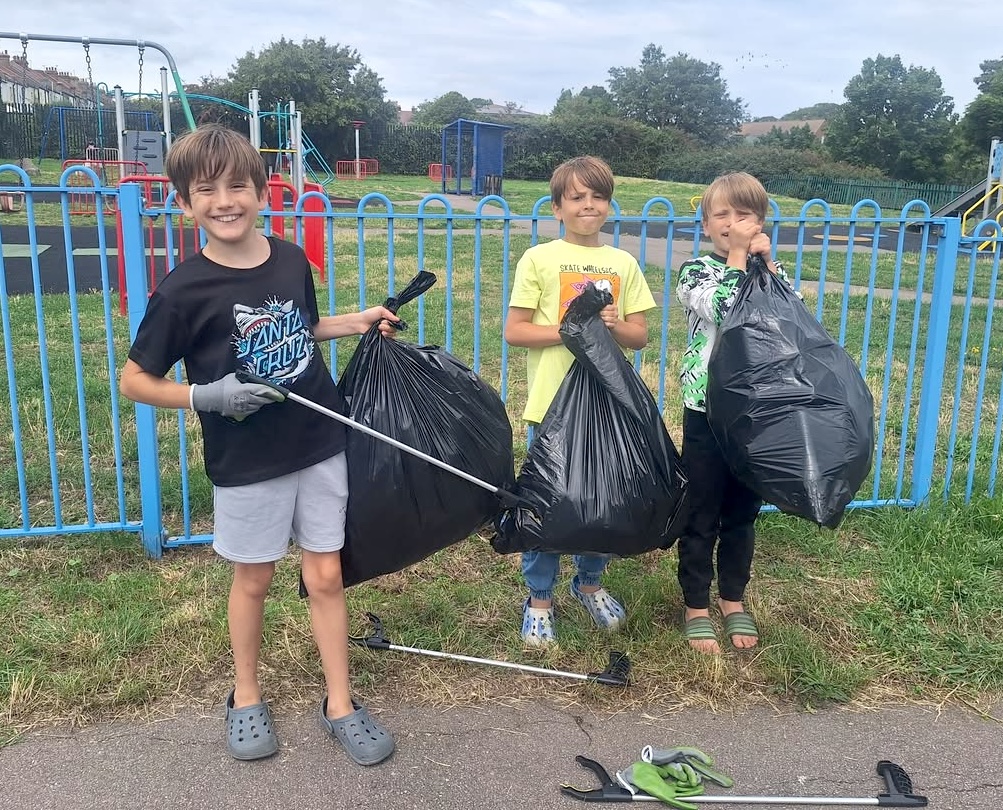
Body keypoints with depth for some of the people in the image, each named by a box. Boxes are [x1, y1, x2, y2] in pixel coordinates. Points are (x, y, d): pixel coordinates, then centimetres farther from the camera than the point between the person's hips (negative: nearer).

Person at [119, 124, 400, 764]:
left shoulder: (292, 261, -2)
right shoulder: (185, 290, -14)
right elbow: (135, 381, -8)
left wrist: (358, 321, 5)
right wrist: (207, 395, -21)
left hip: (320, 446, 3)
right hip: (248, 461, -3)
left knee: (326, 574, 9)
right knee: (254, 579, 13)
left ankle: (340, 705, 24)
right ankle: (246, 698, 36)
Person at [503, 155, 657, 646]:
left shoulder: (623, 264, 8)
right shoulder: (538, 259, -2)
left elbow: (640, 335, 9)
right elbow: (514, 330, -5)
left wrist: (614, 326, -13)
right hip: (553, 403, -3)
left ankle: (590, 583, 36)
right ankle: (539, 599, 20)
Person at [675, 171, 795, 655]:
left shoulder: (765, 270, 8)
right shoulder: (697, 270, -4)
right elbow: (720, 310, -23)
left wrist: (767, 262, -12)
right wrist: (737, 256, -13)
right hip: (707, 410, -4)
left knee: (742, 513, 15)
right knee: (701, 515, 6)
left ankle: (733, 600, 31)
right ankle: (695, 606, 20)